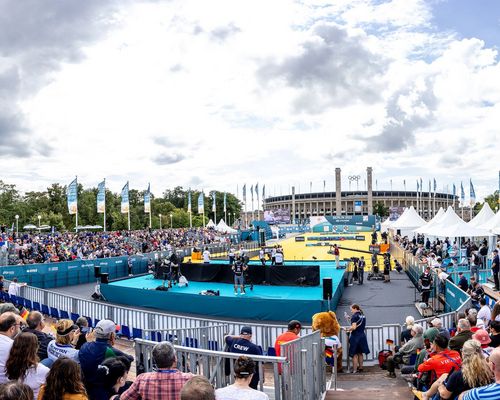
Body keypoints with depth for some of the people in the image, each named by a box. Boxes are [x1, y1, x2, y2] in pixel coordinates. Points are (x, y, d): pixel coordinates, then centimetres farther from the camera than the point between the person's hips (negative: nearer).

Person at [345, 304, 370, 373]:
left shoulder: (354, 316, -14)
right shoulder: (363, 316, 9)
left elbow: (354, 327, -22)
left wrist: (347, 329, -6)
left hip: (355, 336, -7)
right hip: (362, 336, 7)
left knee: (354, 354, 0)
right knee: (360, 353, 18)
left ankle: (354, 370, 2)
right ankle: (360, 368, 26)